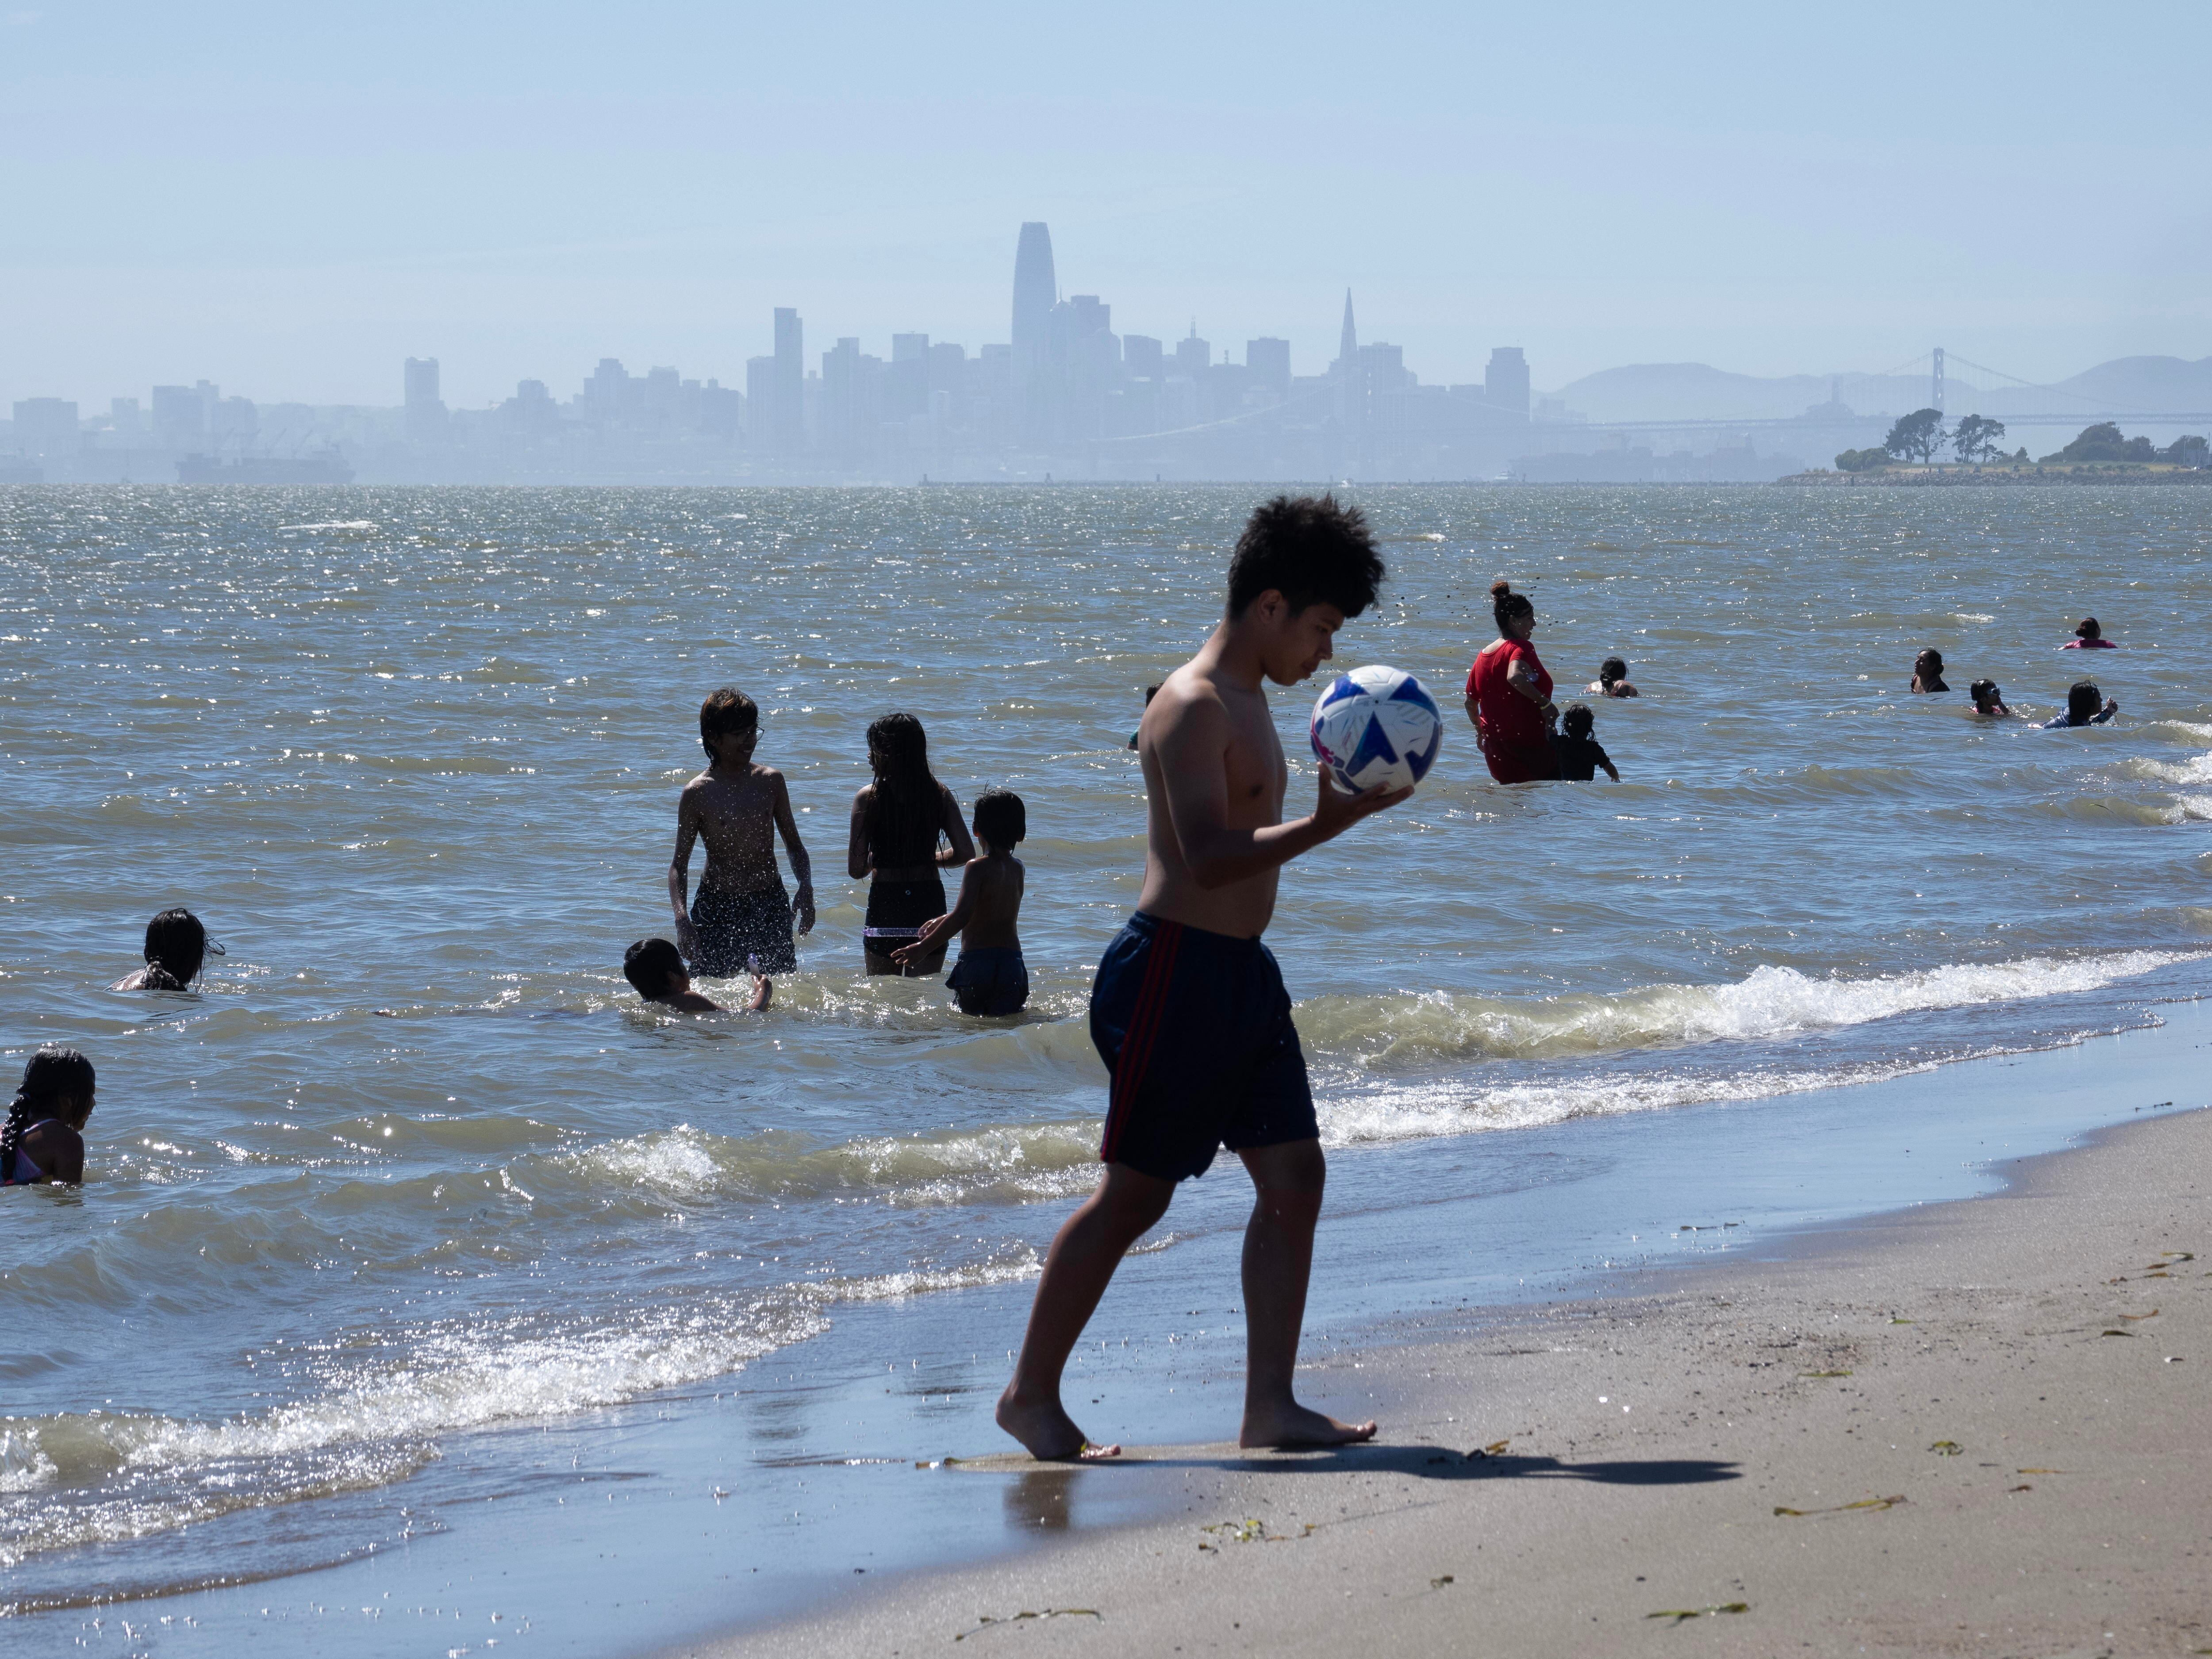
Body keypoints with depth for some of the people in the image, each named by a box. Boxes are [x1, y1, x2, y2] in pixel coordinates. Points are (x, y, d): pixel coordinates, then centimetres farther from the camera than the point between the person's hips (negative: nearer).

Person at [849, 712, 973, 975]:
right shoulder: (940, 795, -1)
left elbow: (856, 869, -10)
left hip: (884, 903, -2)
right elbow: (965, 853, -4)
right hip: (930, 901, 2)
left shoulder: (868, 798, -8)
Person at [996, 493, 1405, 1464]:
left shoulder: (1246, 700, 17)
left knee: (1294, 1176, 2)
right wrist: (1328, 824, -28)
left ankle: (1270, 1407, 3)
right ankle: (1031, 1395, 8)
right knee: (1134, 1194, -3)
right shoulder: (1194, 707, -15)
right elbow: (1208, 857, -25)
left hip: (1241, 972, 10)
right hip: (1176, 971, -10)